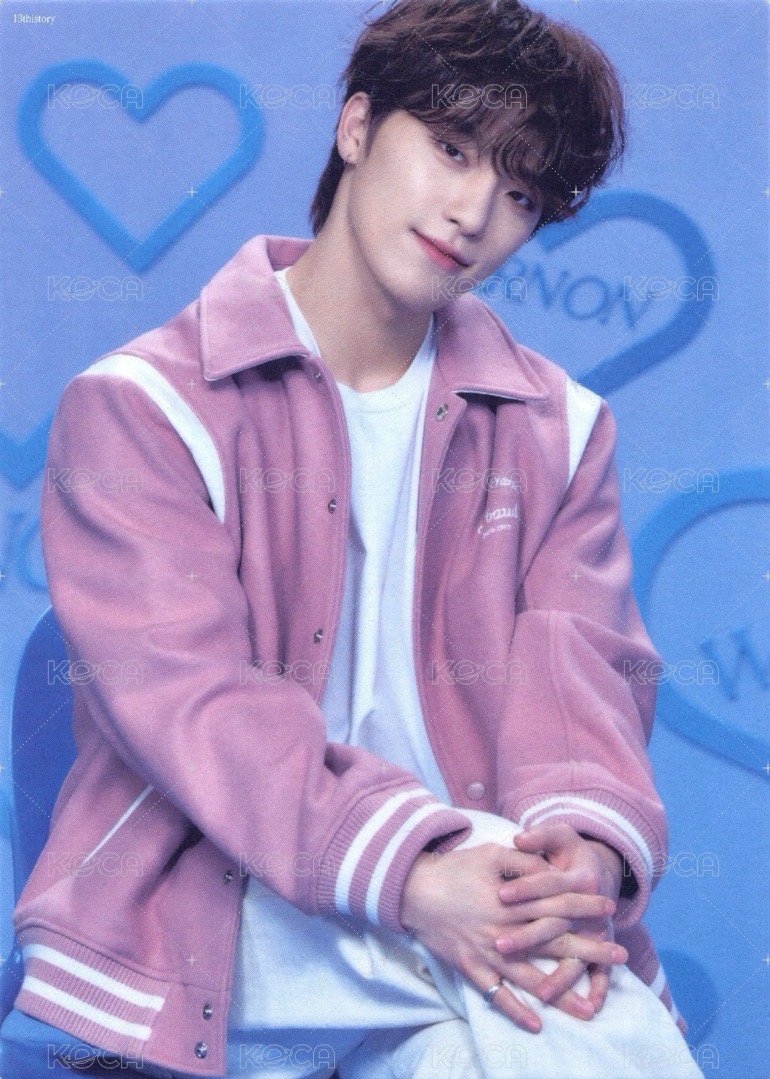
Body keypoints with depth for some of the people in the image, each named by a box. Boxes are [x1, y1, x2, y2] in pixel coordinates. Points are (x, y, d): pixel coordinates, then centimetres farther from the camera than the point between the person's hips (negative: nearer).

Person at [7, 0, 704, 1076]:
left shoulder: (557, 432, 17)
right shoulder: (140, 407, 2)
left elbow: (579, 664, 4)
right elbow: (185, 686, -11)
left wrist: (586, 841, -21)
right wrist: (409, 871, -25)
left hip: (500, 913, 4)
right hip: (220, 934, -4)